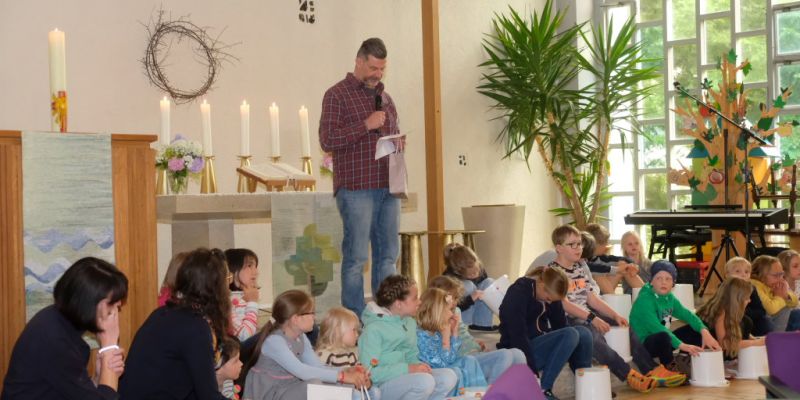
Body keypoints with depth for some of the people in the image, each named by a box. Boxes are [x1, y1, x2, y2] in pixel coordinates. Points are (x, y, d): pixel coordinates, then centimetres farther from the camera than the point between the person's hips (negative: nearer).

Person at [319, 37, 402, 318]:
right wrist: (366, 125, -15)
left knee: (388, 255, 8)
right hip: (356, 189, -7)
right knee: (356, 257, -4)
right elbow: (327, 140, -12)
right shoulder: (337, 95, -2)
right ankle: (355, 321, 1)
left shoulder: (384, 97, 19)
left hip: (388, 188, 7)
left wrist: (399, 144, 7)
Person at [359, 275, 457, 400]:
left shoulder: (410, 322, 9)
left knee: (448, 376, -13)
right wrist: (407, 369, -23)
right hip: (380, 387, -8)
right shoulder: (374, 329, -16)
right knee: (425, 380, -31)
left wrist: (418, 366, -6)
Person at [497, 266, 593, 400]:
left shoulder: (550, 293, 6)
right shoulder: (518, 293, -19)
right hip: (519, 352, -8)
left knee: (583, 333, -11)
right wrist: (533, 371, -27)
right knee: (571, 335, -24)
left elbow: (561, 325, 5)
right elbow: (518, 336, -24)